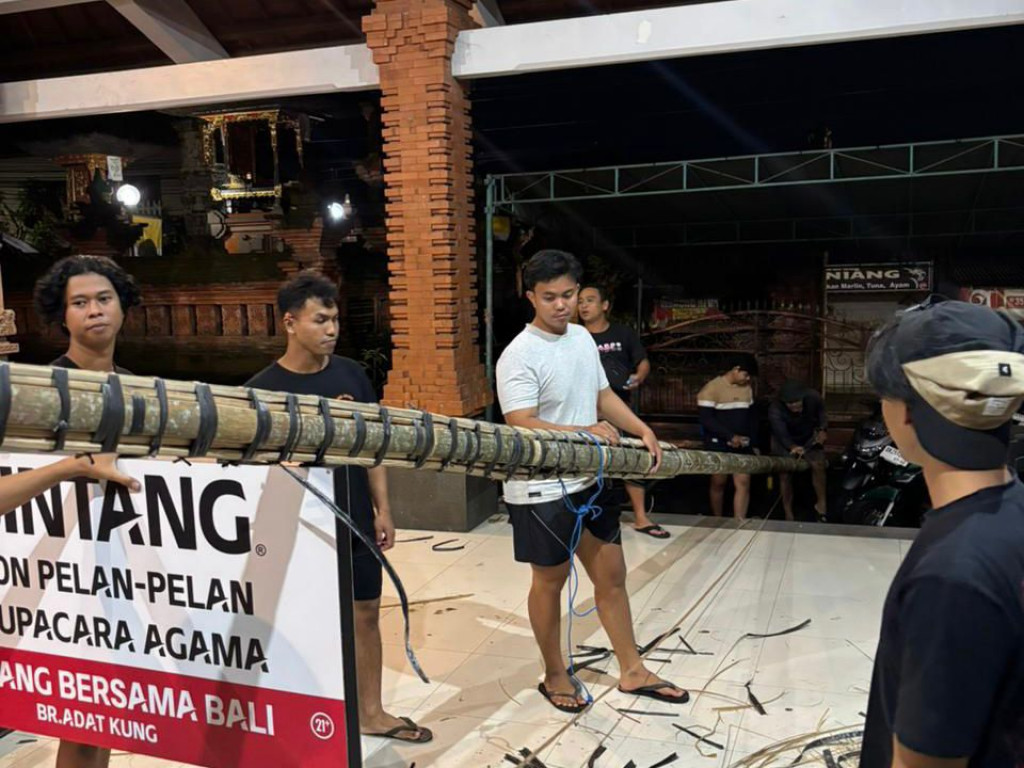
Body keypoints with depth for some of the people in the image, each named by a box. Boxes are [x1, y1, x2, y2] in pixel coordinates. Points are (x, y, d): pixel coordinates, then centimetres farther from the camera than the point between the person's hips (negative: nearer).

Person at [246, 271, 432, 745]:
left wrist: (382, 509, 4)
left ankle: (372, 712, 32)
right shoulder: (265, 388, -11)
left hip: (356, 523, 4)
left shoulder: (351, 374, 1)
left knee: (366, 614, 14)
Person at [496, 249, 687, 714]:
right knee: (550, 579, 10)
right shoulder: (519, 356, -19)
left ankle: (632, 671, 31)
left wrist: (642, 430, 2)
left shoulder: (582, 337, 6)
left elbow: (603, 394, 15)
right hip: (542, 490, -7)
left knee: (611, 572, 15)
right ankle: (555, 676, 30)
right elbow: (522, 425, -27)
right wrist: (585, 432, -33)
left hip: (589, 480, 8)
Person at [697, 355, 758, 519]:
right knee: (719, 483, 6)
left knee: (743, 482, -5)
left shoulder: (747, 389, 12)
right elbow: (706, 419, -18)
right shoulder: (712, 388, -10)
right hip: (718, 445, -5)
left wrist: (752, 440, 8)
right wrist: (730, 436, -21)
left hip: (742, 445, 5)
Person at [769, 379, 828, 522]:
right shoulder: (775, 409, -36)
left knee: (818, 464, -18)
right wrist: (792, 446, -65)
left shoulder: (813, 397, -27)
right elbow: (781, 434, -46)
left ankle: (821, 503, -2)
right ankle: (788, 515, 8)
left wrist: (822, 429, -21)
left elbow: (821, 412, -5)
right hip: (785, 441, -2)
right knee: (785, 474, -5)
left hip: (809, 437, 2)